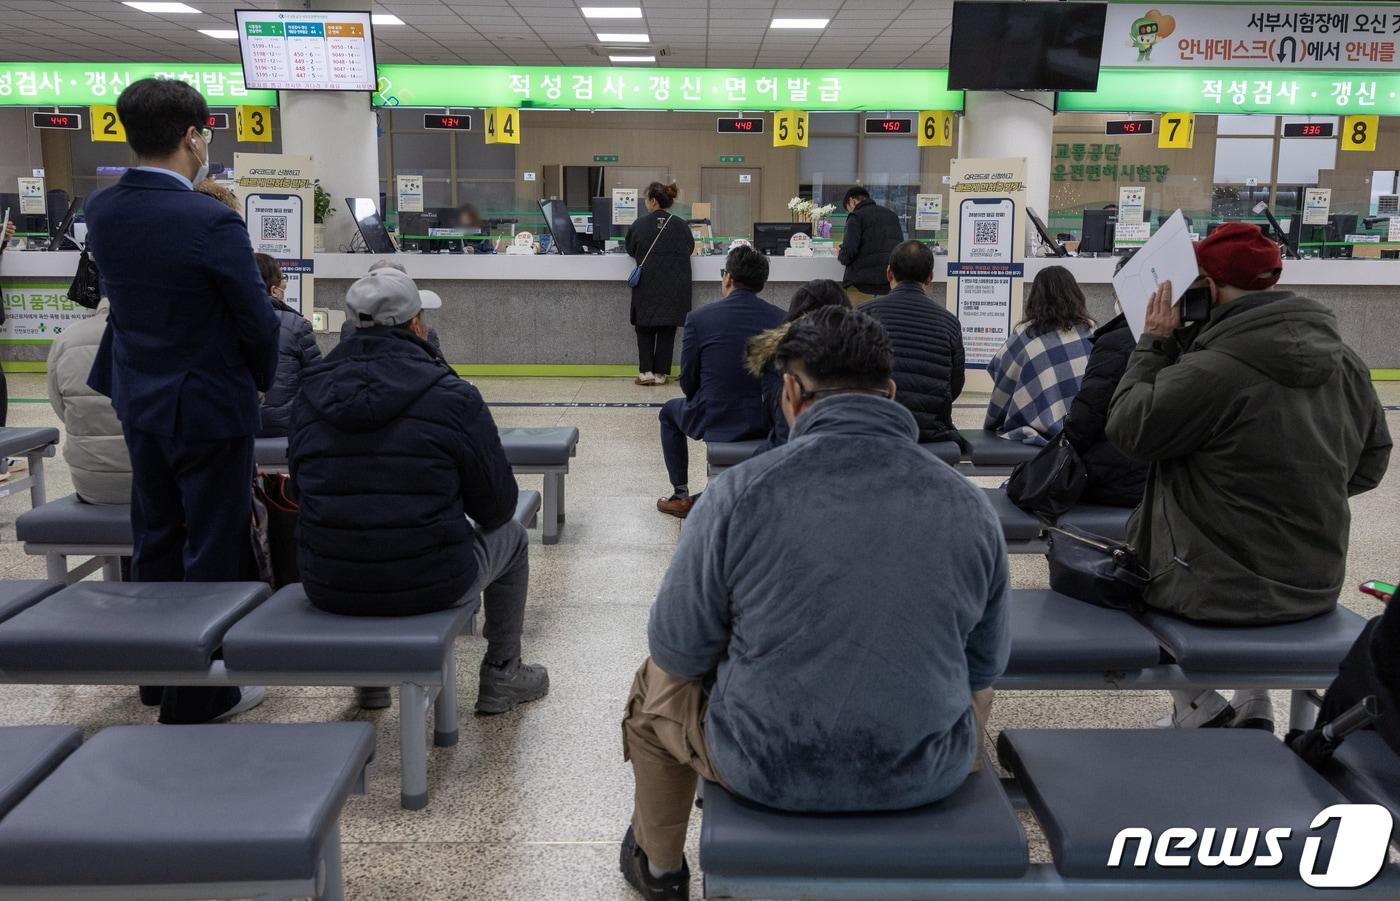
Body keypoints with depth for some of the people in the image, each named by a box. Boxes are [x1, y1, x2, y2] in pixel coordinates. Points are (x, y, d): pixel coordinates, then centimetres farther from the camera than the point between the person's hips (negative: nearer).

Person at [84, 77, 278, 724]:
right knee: (211, 551, 5)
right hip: (210, 407, -7)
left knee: (155, 542, 18)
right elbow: (258, 321, -15)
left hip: (139, 402, 7)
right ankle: (198, 698, 15)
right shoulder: (212, 223, -22)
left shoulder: (101, 211, -2)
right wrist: (261, 378, 5)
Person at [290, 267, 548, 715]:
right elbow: (498, 505, -5)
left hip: (326, 587, 5)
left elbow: (303, 487, 11)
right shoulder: (452, 396, -12)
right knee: (511, 537, 25)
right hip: (430, 584, -4)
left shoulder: (312, 392, -1)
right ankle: (501, 677, 34)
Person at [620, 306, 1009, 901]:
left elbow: (677, 653, -8)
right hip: (928, 778, 3)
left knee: (655, 686, 29)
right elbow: (986, 667, 3)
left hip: (764, 768, -2)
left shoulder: (740, 492, -18)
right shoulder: (970, 506, -9)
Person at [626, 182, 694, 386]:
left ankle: (646, 371, 3)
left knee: (645, 326, 12)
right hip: (674, 286, 1)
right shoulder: (681, 226, -3)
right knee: (667, 330, 9)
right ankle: (660, 373, 9)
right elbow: (690, 249, 12)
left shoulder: (639, 225, -5)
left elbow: (630, 249, 10)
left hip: (647, 285, -1)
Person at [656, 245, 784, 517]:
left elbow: (688, 381, -4)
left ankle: (681, 496, 27)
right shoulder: (780, 318, -5)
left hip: (716, 422, -3)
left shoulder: (699, 318, -13)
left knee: (669, 411, 30)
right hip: (768, 422, 3)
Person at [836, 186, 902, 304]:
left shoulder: (856, 217, -4)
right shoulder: (892, 215, 15)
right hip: (890, 284, 6)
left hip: (862, 283, -6)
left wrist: (841, 255, 7)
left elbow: (848, 253, -14)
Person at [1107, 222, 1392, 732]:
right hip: (1317, 587, 7)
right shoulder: (1347, 365, -2)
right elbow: (1370, 464, 9)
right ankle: (1253, 707, 31)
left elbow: (1127, 428, -11)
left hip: (1220, 589, -6)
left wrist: (1154, 343, -2)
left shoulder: (1211, 371, -25)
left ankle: (1198, 707, 14)